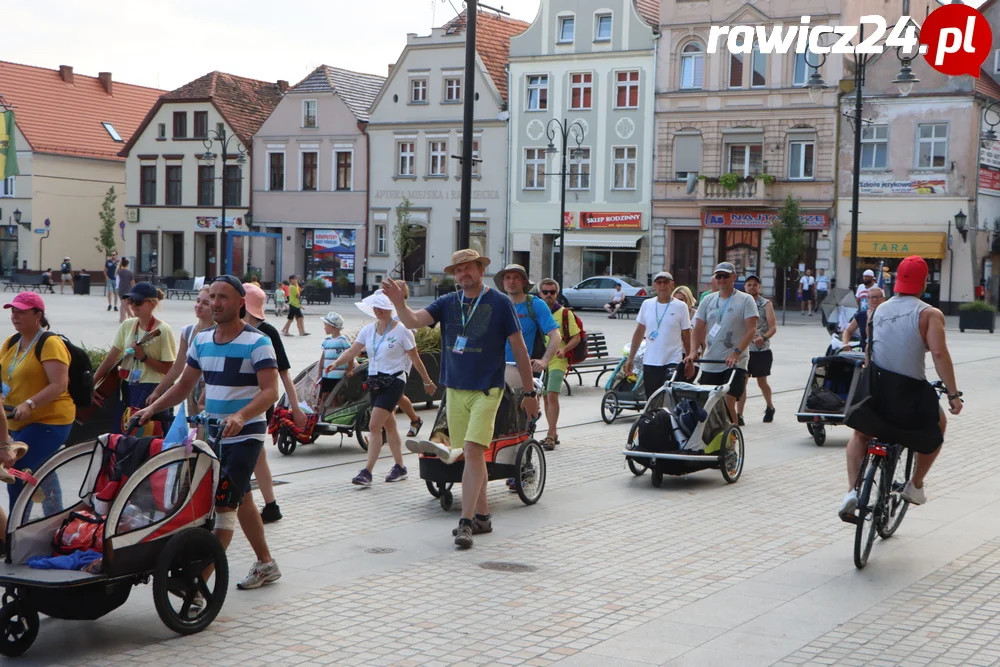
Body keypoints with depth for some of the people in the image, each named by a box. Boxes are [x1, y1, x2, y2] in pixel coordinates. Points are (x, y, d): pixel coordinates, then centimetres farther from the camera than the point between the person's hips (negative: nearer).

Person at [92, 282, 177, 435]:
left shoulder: (162, 330, -10)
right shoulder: (127, 325, 6)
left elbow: (169, 369, -12)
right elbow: (110, 359, 8)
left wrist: (143, 357, -19)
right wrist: (92, 385, 4)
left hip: (151, 393, -6)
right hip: (127, 391, 6)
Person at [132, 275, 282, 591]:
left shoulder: (257, 342, -13)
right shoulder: (202, 340, 8)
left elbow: (270, 391, -21)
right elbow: (185, 385, 15)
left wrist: (241, 416, -38)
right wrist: (152, 408, 1)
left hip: (245, 435, -7)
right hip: (212, 434, 7)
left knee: (223, 504, -13)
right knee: (242, 501, 17)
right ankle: (266, 565, 31)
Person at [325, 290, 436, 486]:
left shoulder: (401, 330, -9)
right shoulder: (369, 329, 6)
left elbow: (415, 358, -2)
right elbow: (352, 351, -1)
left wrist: (427, 381, 5)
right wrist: (336, 362, -20)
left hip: (393, 382, -6)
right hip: (375, 381, 6)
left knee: (374, 426, -14)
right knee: (389, 426, 14)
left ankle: (367, 472, -13)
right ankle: (400, 467, 25)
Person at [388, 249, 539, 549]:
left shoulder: (500, 303, -4)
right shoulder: (448, 303, 6)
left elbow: (519, 349, 0)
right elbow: (414, 320, -8)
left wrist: (530, 392, 2)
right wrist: (398, 302, -29)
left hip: (486, 390, -4)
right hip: (454, 389, 5)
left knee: (473, 452, -15)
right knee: (472, 455, 11)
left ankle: (466, 522, -14)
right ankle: (482, 516, 22)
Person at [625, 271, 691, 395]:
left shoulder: (680, 306, -3)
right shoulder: (647, 304, 5)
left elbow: (686, 336, 1)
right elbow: (639, 333, 11)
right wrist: (630, 358, 9)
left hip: (673, 363, -3)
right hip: (649, 363, 3)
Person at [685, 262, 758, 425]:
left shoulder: (745, 300, -1)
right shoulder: (708, 300, 12)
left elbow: (751, 330, -11)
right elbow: (698, 329, 10)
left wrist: (736, 353, -23)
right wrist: (694, 351, -8)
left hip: (734, 363, -5)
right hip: (709, 364, 5)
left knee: (728, 403, -16)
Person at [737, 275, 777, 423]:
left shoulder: (766, 304, -2)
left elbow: (773, 327, -10)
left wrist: (764, 337, -27)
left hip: (762, 351, -2)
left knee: (762, 382, 9)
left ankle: (770, 407, 33)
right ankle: (739, 415, -2)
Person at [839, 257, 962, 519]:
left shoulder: (879, 310, 11)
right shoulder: (929, 314, -5)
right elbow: (939, 353, -16)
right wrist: (953, 394, -13)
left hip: (874, 388, 4)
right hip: (909, 390, -4)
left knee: (860, 434, 29)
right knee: (938, 424, 28)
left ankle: (852, 491, 9)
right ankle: (915, 485, 30)